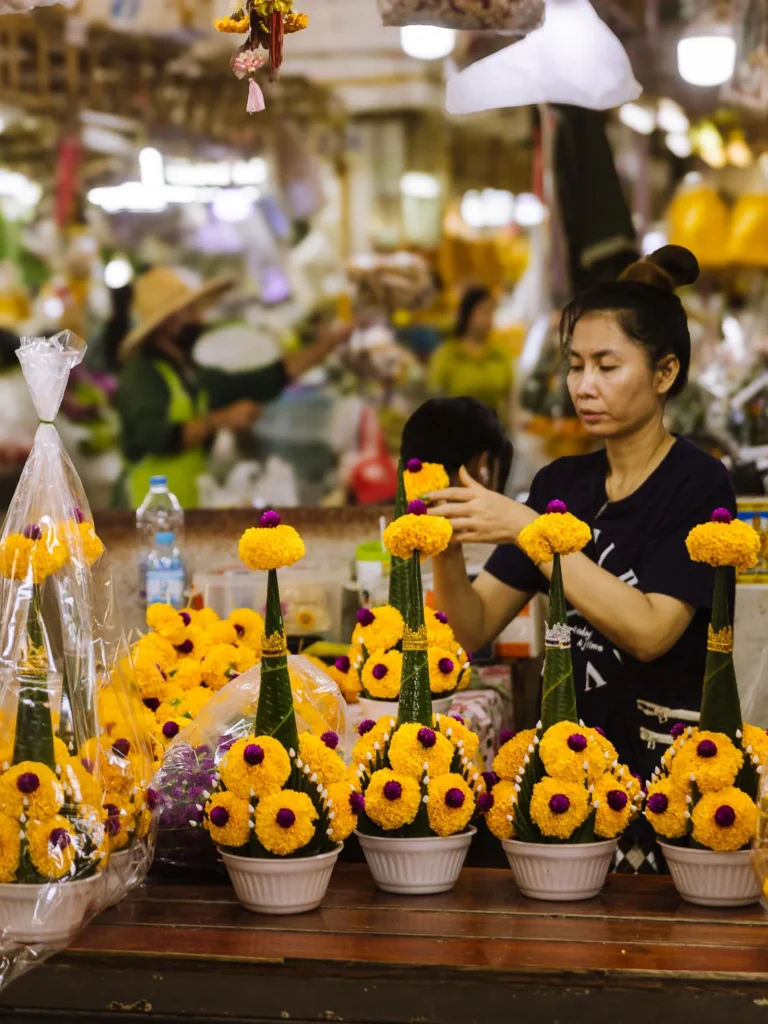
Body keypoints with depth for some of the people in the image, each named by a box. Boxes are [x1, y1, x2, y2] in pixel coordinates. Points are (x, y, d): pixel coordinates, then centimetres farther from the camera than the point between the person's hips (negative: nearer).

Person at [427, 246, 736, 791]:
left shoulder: (698, 484, -6)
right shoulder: (561, 483, 9)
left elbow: (649, 631, -19)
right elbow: (473, 630, 7)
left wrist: (528, 529, -22)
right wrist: (449, 550, -13)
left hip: (661, 762, -5)